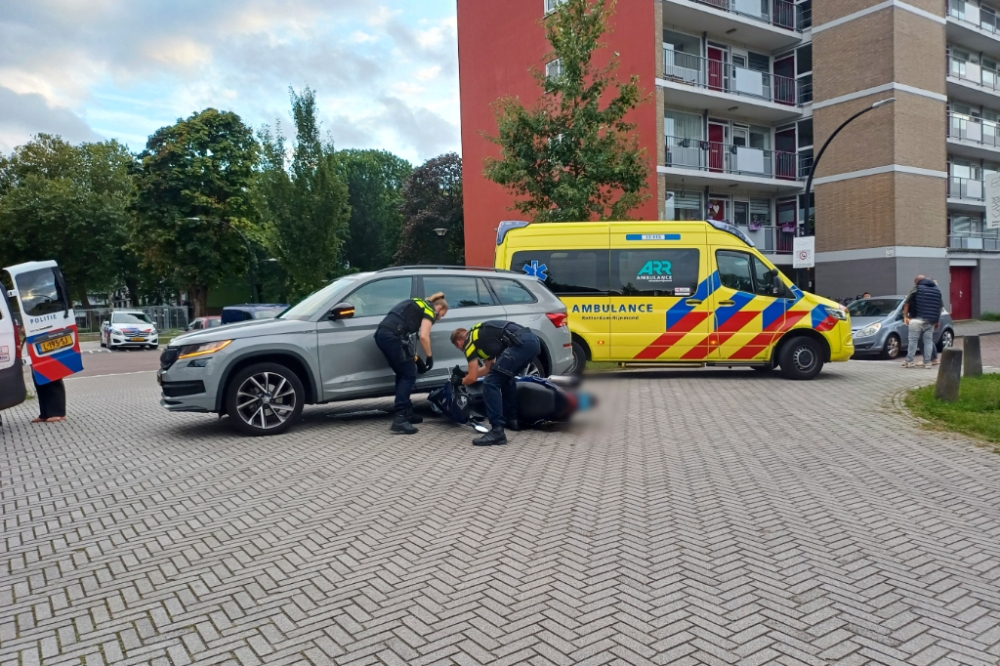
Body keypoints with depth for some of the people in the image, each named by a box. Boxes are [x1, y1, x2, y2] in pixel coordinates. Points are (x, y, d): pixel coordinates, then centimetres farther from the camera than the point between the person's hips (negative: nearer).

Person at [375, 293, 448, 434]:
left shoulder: (418, 305, 31)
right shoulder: (430, 309, 7)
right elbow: (423, 336, -7)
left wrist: (416, 359, 26)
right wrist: (430, 357, 8)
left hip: (381, 334, 9)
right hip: (393, 336, -9)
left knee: (402, 374, 19)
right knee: (409, 376, -1)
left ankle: (405, 413, 25)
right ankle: (399, 420, -8)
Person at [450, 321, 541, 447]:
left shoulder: (469, 342, 7)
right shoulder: (482, 334, 32)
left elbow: (472, 378, 6)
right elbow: (489, 367, 44)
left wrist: (461, 381, 28)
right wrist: (467, 374, 54)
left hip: (521, 343, -10)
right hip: (532, 340, 10)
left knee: (491, 383, -6)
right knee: (505, 377, 30)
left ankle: (497, 431, -11)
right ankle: (511, 419, 38)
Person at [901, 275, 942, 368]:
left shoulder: (916, 289, -1)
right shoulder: (937, 290, 17)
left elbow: (907, 303, -6)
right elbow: (940, 306, 19)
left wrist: (905, 316, -1)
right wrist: (938, 321, 23)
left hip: (917, 320, -5)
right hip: (931, 321, 5)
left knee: (913, 340, -2)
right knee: (928, 340, 8)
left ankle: (909, 361, -2)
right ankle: (927, 362, 6)